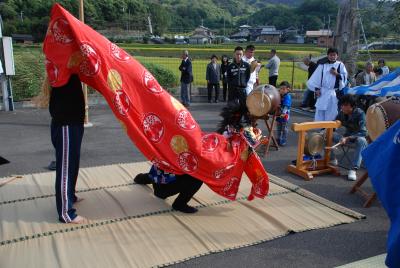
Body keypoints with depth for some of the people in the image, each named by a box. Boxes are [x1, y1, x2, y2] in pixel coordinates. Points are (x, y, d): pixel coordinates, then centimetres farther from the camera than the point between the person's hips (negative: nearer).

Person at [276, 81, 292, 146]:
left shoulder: (287, 97, -15)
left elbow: (286, 106, -28)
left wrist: (283, 113, -40)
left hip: (284, 115, -7)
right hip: (278, 114, 7)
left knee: (284, 129, 5)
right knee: (278, 128, 16)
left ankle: (283, 141, 14)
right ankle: (279, 139, 28)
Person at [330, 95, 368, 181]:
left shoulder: (360, 113, -22)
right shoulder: (341, 113, -8)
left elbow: (363, 132, -29)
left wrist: (347, 138, -41)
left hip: (358, 136, -5)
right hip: (347, 136, 5)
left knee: (362, 141, -40)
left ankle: (354, 169, -37)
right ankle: (332, 159, -2)